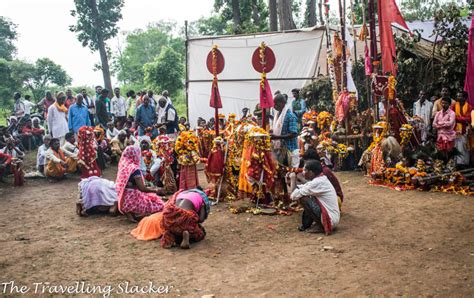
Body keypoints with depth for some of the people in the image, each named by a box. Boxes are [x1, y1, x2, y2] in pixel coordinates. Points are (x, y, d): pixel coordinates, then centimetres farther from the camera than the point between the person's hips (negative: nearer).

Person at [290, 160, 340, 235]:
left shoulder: (317, 182, -19)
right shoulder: (321, 179, 9)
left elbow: (295, 195, -14)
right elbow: (302, 187, 16)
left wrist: (293, 196, 5)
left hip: (330, 219, -10)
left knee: (303, 199, -12)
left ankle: (320, 226, -5)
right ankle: (306, 224, 15)